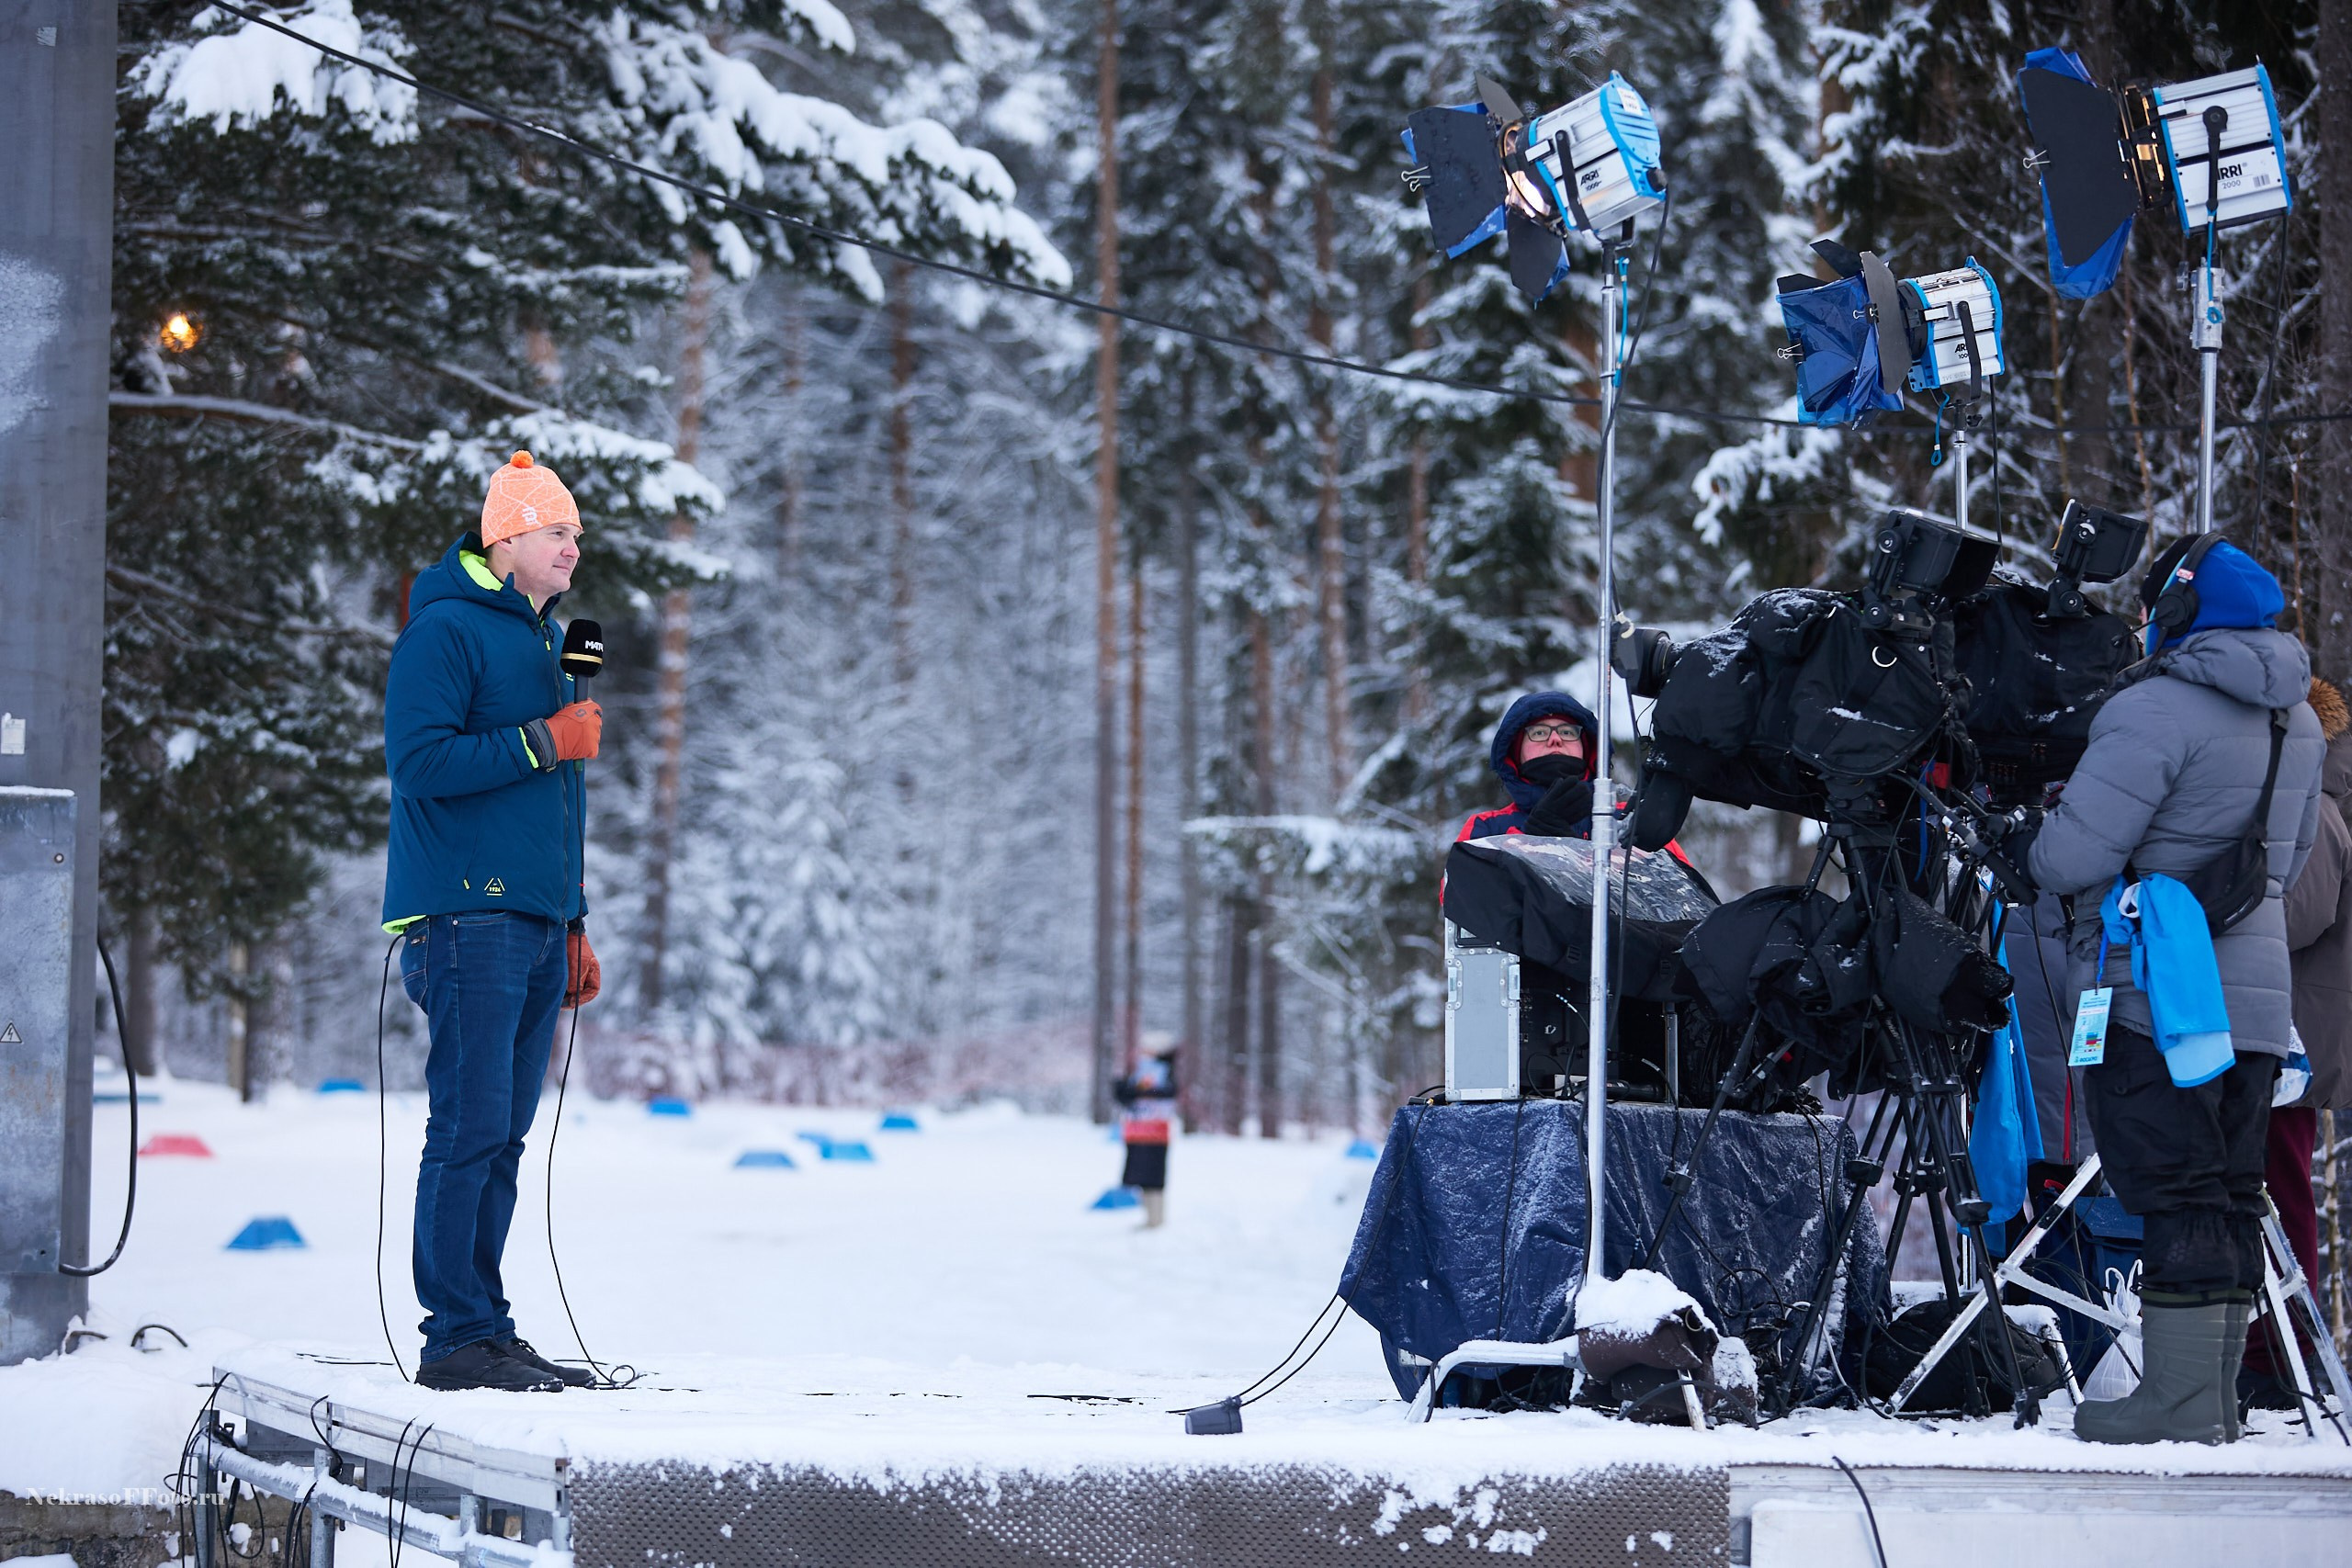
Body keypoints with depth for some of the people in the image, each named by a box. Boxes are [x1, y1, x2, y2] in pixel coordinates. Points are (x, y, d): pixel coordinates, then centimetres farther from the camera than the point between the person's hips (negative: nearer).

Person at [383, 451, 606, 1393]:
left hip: (536, 923, 9)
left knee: (502, 1136, 9)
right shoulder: (445, 631, -6)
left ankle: (487, 1330, 12)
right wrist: (545, 742, -15)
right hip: (468, 921, -9)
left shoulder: (546, 642, 21)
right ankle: (457, 1337, -8)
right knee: (470, 1129, -10)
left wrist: (573, 928, 21)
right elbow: (418, 760, -18)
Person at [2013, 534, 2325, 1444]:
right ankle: (2217, 1393, 15)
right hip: (2256, 990, 8)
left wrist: (2021, 845, 3)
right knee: (2227, 1192, 11)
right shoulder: (2296, 719, 14)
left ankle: (2179, 1401, -7)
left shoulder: (2157, 709, -14)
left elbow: (2076, 852, -17)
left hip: (2153, 997, -8)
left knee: (2172, 1191, -7)